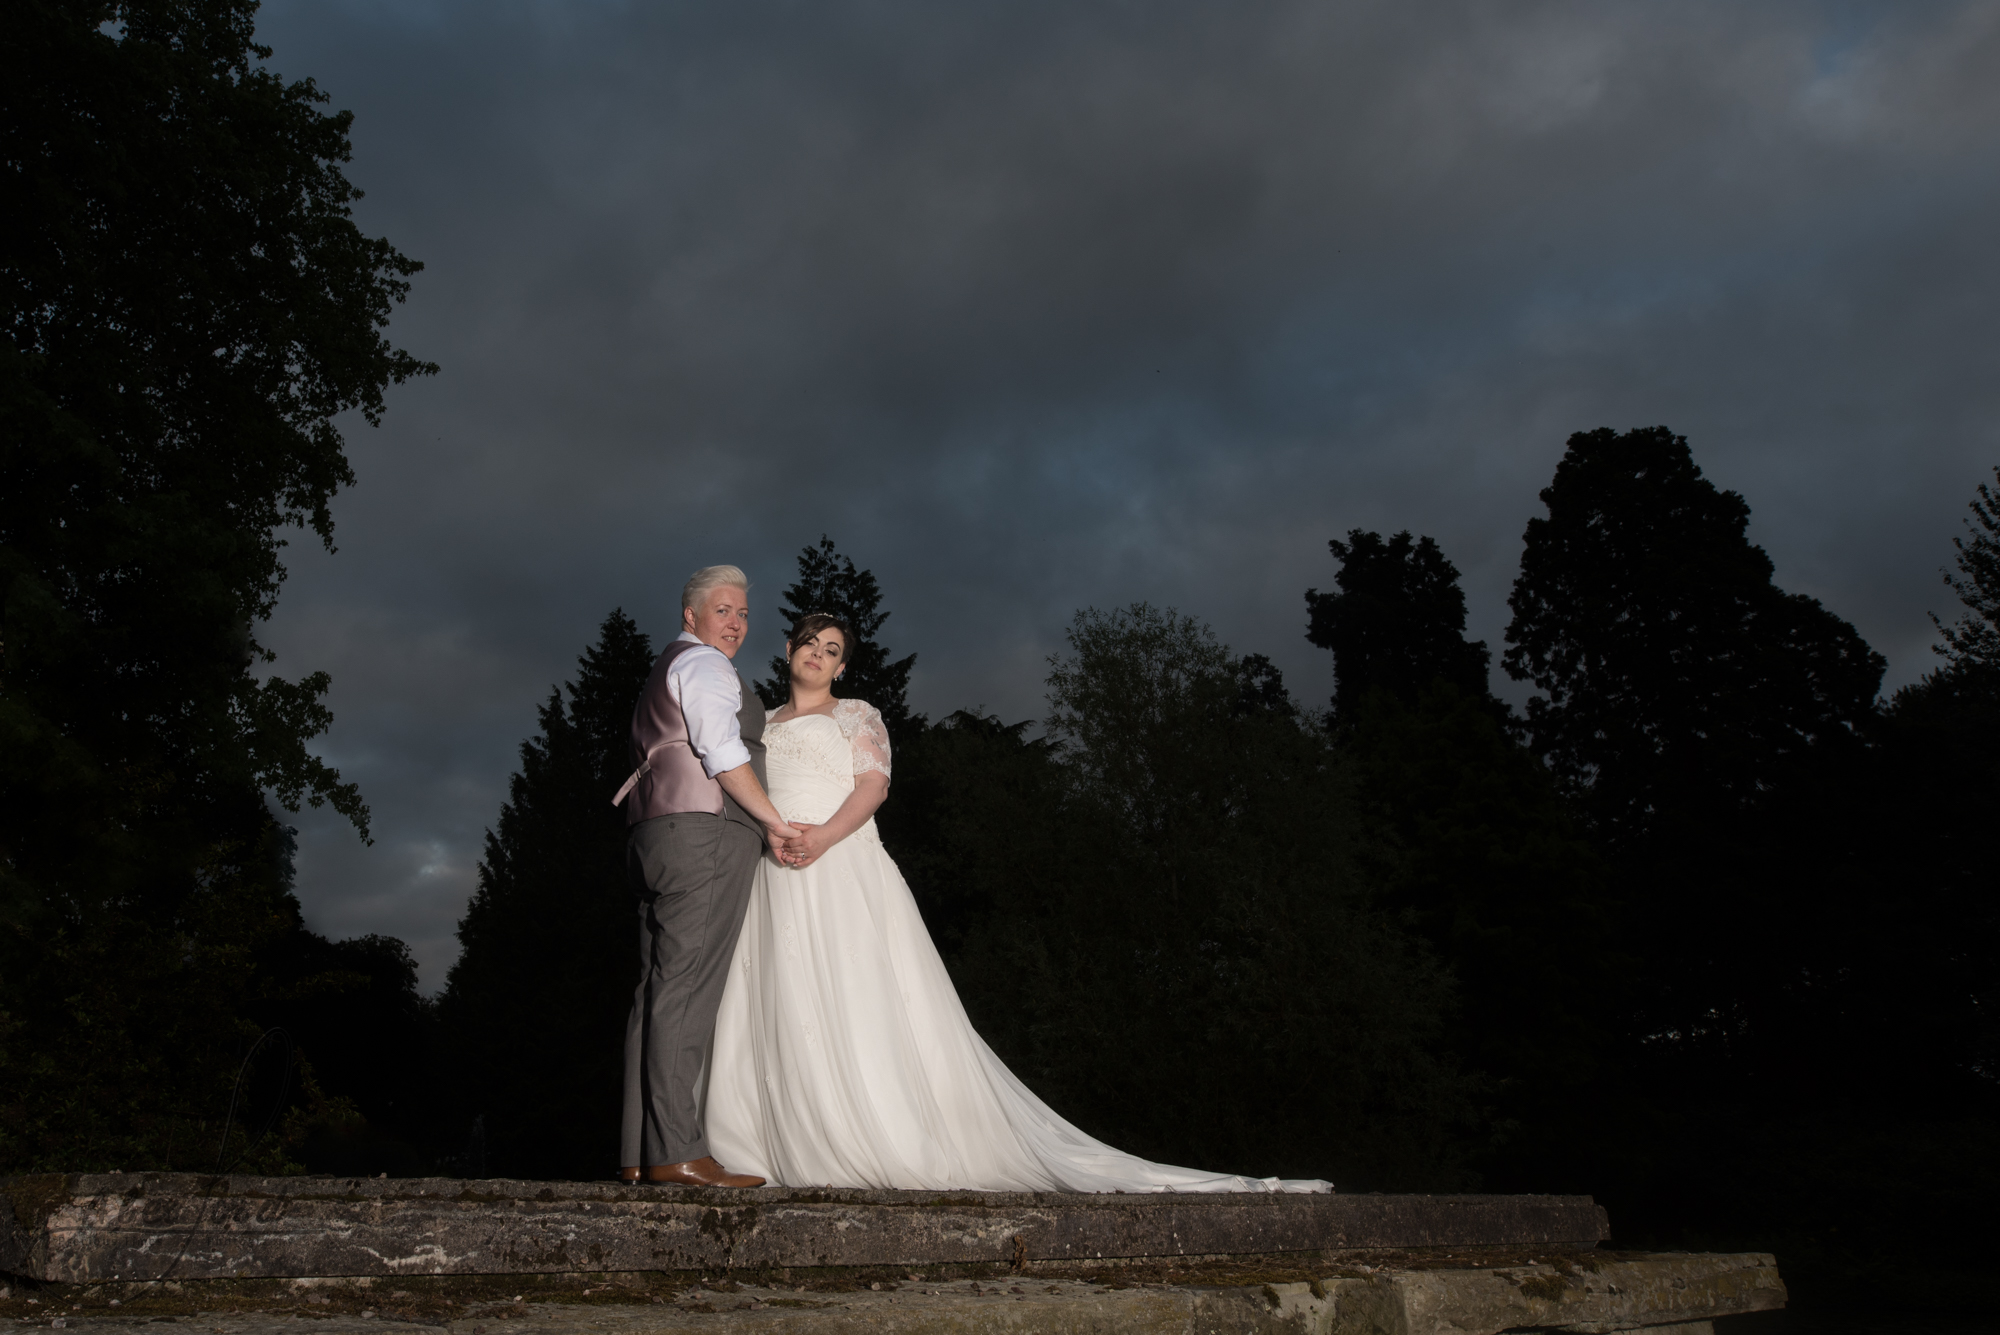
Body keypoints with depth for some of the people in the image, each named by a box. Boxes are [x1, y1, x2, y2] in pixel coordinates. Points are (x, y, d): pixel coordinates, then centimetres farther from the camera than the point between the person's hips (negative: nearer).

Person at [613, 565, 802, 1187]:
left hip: (654, 837, 10)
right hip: (705, 833, -10)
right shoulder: (703, 663, -1)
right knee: (686, 989, -15)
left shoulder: (661, 675, 30)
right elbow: (722, 752, -13)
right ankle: (676, 1152, -18)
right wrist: (774, 822, -7)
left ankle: (640, 1152, 3)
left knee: (658, 990, 4)